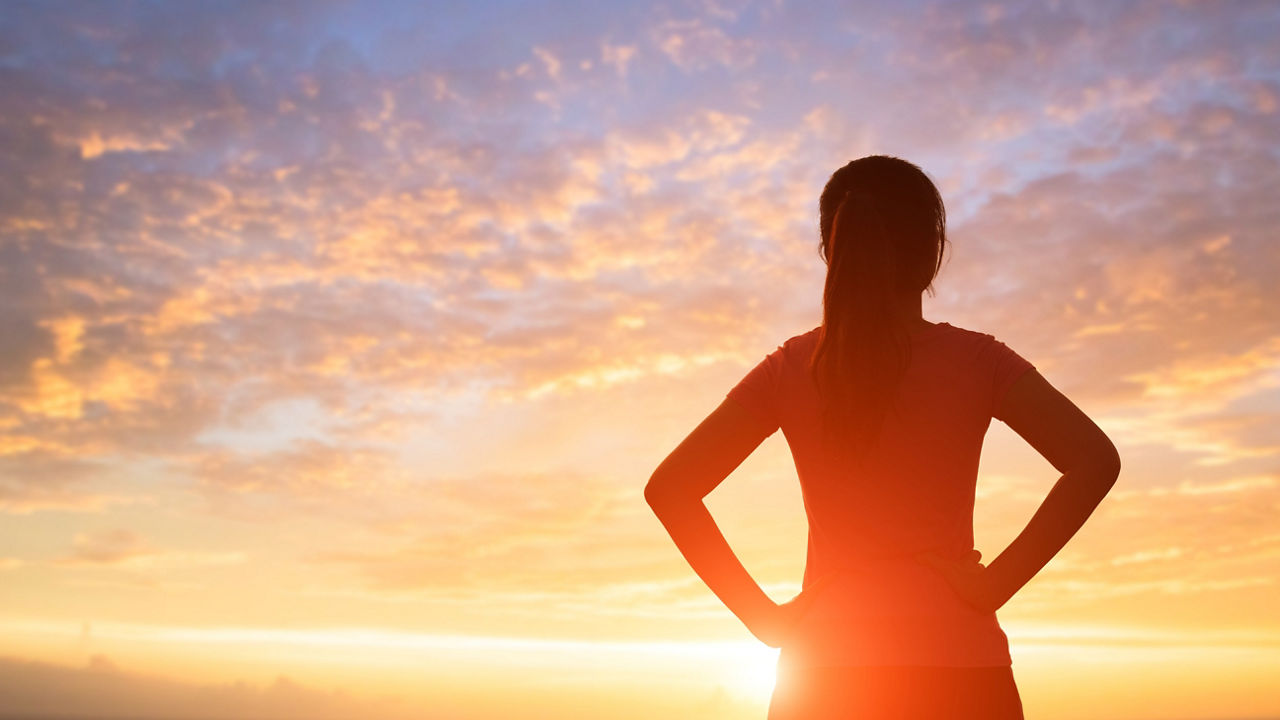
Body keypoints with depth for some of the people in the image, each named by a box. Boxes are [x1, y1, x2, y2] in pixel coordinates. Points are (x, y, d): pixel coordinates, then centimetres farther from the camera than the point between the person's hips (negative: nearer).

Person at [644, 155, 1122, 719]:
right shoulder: (976, 360, -1)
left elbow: (669, 487, -3)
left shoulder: (790, 369, 2)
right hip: (958, 663, -1)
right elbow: (1095, 461, -13)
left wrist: (765, 616, -2)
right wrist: (997, 582, -10)